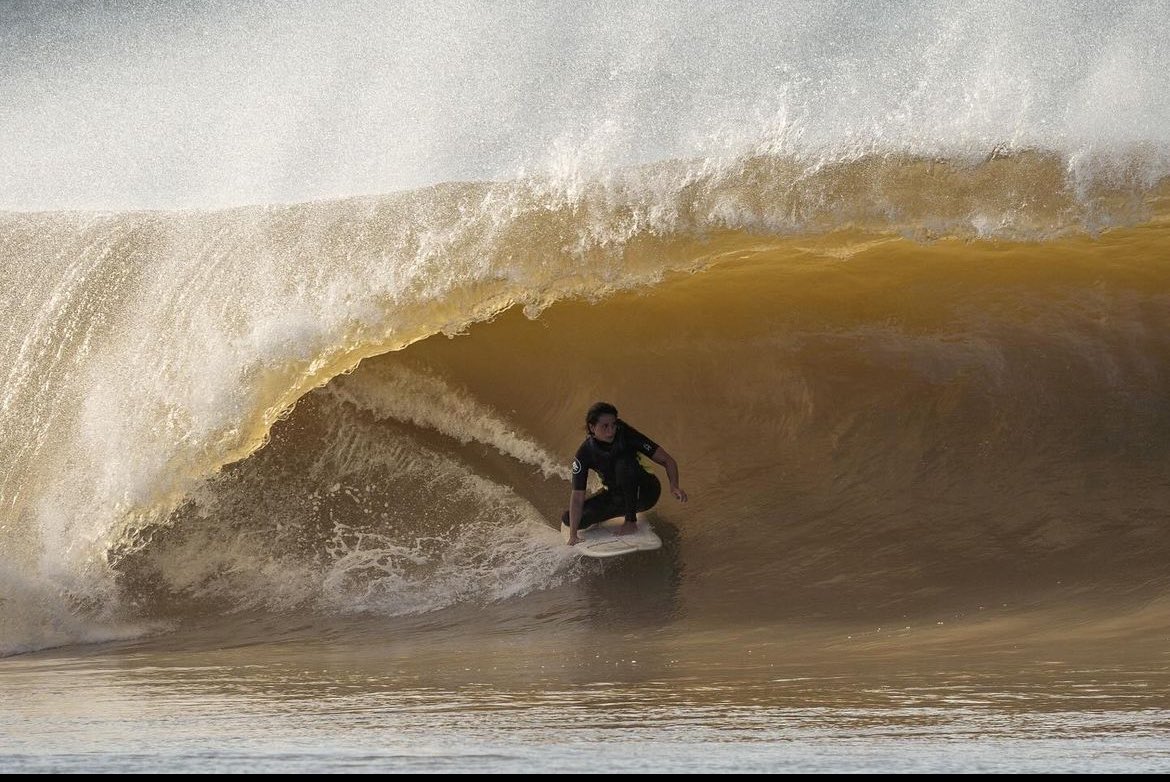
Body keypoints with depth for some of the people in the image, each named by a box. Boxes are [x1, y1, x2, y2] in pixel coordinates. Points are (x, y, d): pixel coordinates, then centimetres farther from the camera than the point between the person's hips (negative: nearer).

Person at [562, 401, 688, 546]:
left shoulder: (627, 436, -22)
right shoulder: (585, 454, -18)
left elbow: (667, 460, -19)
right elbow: (577, 497, -20)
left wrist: (674, 486, -39)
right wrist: (573, 536, -30)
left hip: (645, 492, -3)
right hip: (616, 495, 3)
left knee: (623, 463, -33)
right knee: (568, 519, -12)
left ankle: (631, 521, -20)